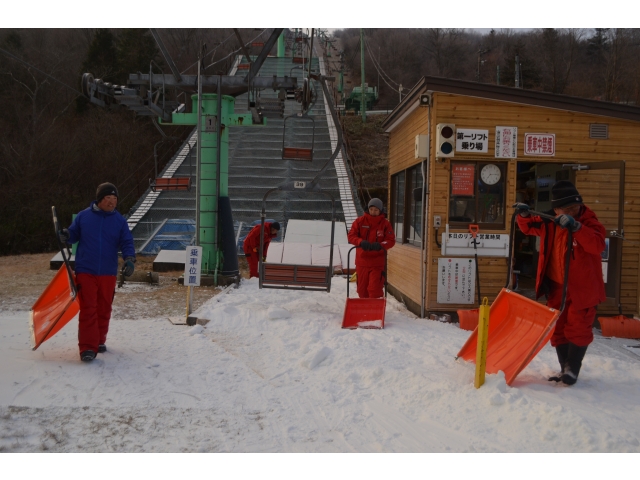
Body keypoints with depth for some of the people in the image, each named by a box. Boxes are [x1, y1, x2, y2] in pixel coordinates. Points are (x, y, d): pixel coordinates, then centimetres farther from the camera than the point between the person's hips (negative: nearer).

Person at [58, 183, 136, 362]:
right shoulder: (83, 216, 2)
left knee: (104, 309, 12)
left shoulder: (119, 220, 3)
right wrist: (65, 235, -14)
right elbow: (74, 234, 10)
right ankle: (87, 347, -4)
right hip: (85, 271, -2)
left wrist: (129, 259, -18)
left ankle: (100, 341, 29)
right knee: (88, 309, -7)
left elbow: (127, 242, 1)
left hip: (108, 273, 2)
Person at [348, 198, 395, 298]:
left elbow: (391, 240, -4)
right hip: (362, 261, 2)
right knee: (362, 289, 11)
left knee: (375, 290, -9)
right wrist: (361, 242, -23)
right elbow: (351, 236, -2)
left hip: (377, 263, -2)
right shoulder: (360, 221, 2)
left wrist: (380, 245, -24)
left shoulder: (385, 223, 0)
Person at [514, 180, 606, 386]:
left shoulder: (588, 222, -13)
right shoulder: (549, 223, 3)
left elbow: (598, 245, -31)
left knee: (578, 328, -3)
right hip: (556, 286, 6)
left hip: (583, 287, -6)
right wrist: (524, 215, -4)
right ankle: (564, 367, 22)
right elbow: (528, 227, 18)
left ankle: (572, 369, 7)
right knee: (557, 328, 11)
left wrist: (576, 226, -43)